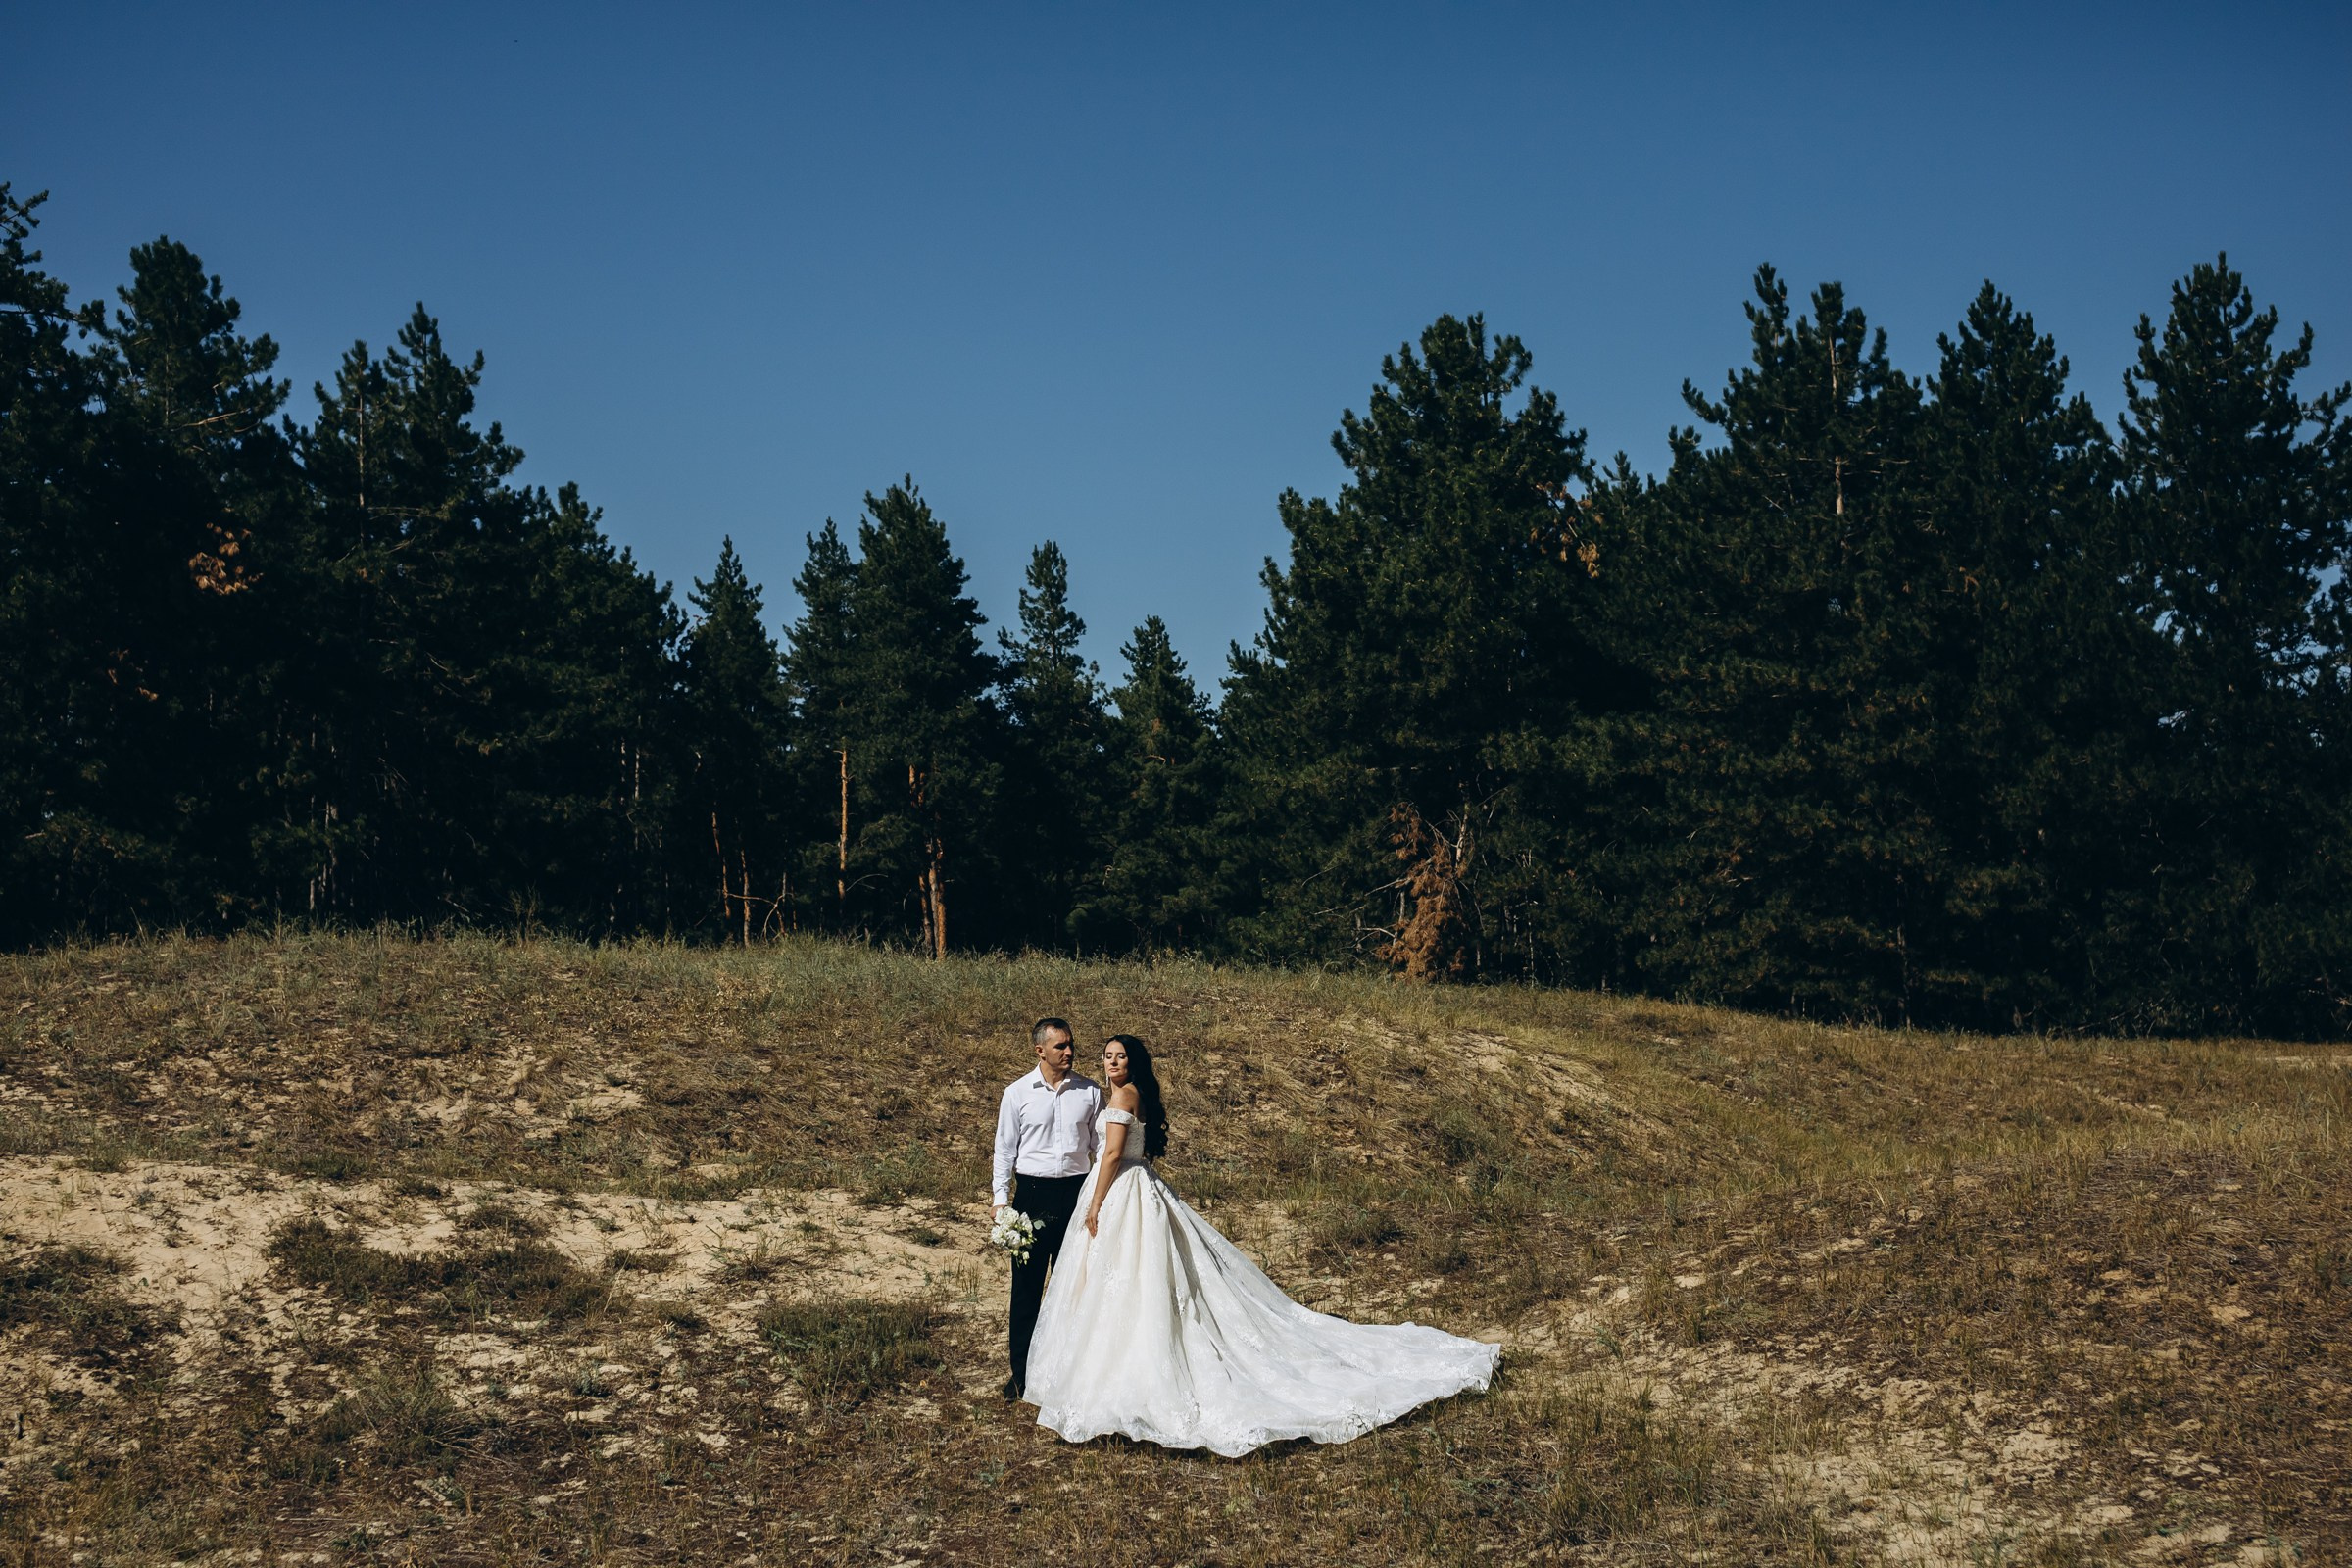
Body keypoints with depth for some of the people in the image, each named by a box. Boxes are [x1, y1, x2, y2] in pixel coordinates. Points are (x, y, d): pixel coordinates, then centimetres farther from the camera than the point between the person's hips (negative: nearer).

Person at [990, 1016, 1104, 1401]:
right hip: (1032, 1192, -1)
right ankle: (1020, 1368, 11)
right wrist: (1000, 1199, 0)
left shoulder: (1090, 1091, 3)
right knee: (1026, 1283, 2)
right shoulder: (1017, 1093, 0)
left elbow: (1101, 1146, 9)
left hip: (1077, 1192, 1)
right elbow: (1005, 1149, 4)